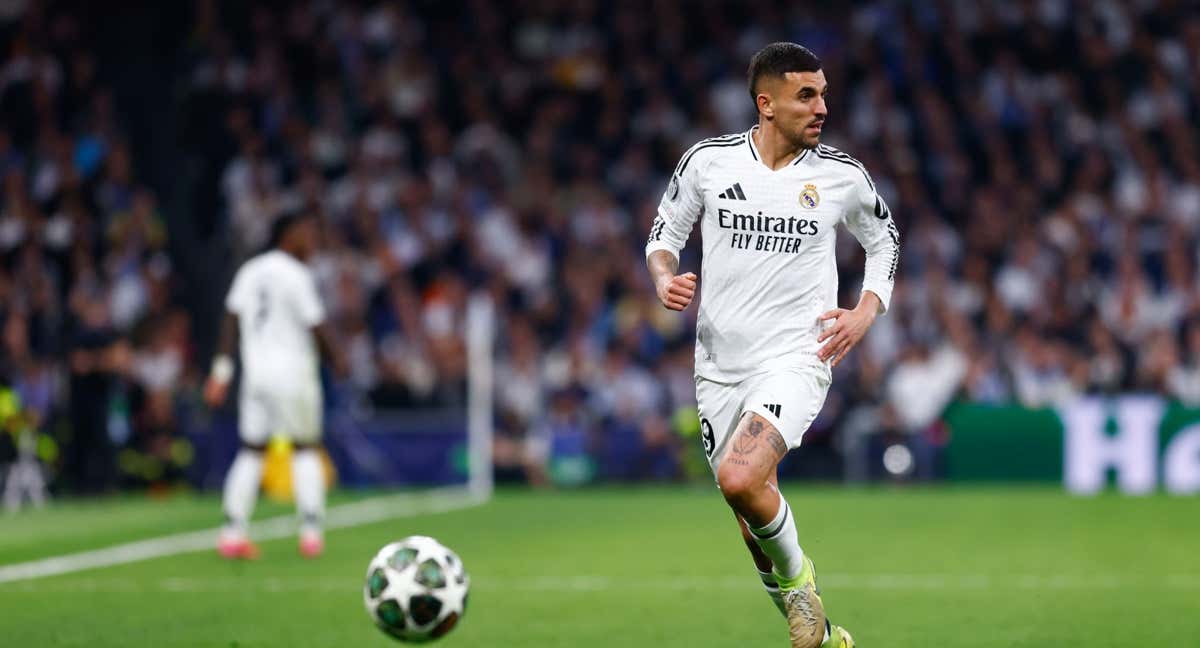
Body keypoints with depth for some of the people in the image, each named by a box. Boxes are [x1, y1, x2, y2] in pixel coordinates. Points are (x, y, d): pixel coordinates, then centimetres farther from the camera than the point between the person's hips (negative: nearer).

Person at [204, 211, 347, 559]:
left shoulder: (248, 272, 8)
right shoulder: (296, 275, -10)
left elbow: (232, 318, 5)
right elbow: (316, 326, -10)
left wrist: (222, 368, 6)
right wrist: (337, 361, 5)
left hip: (255, 370, 5)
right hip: (293, 371, -5)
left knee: (251, 449, 9)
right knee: (306, 448, 7)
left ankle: (233, 532, 2)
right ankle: (311, 530, 2)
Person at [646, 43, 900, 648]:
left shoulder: (842, 176, -2)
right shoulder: (708, 160, -1)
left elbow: (884, 240, 16)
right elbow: (664, 232, 13)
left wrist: (866, 311, 1)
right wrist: (665, 279, -8)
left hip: (794, 359, -3)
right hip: (718, 365, 3)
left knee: (740, 479, -29)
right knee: (756, 533, 8)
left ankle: (796, 576, -2)